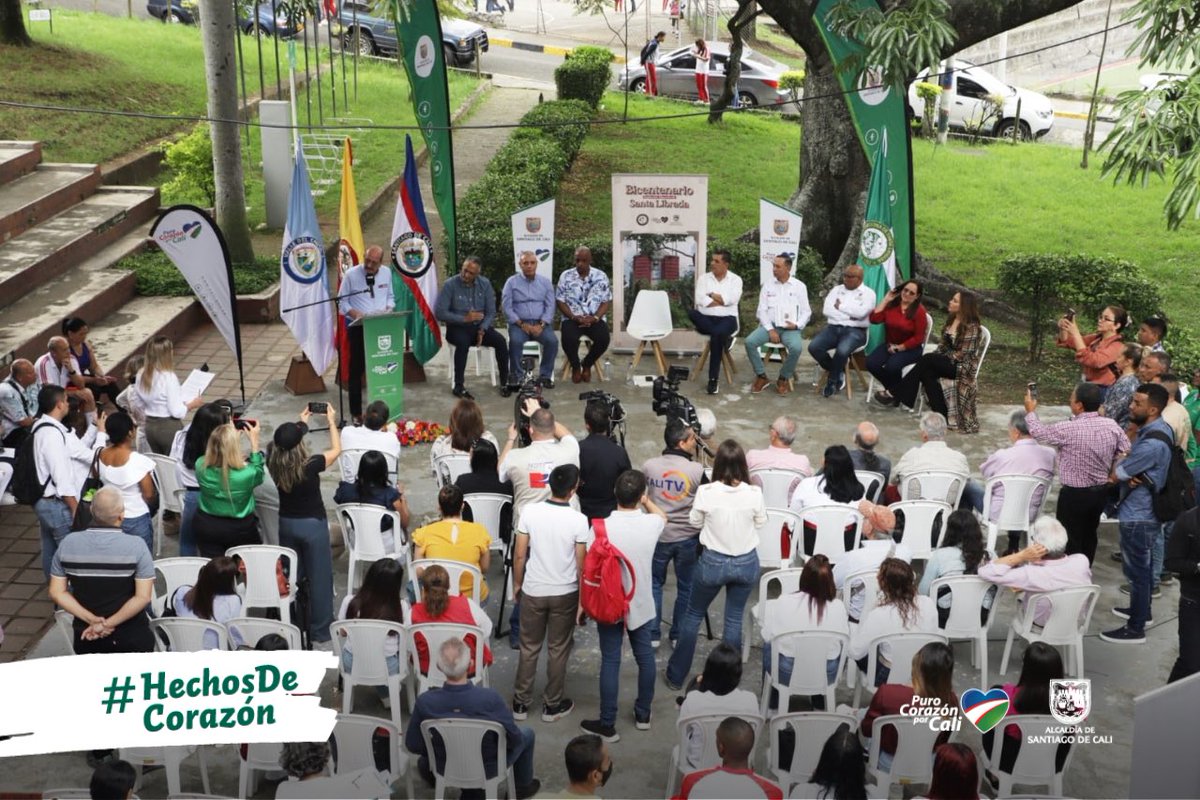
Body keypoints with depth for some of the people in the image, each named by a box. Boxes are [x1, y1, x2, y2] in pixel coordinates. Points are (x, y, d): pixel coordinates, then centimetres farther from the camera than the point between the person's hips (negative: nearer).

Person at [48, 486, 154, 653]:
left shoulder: (68, 544, -7)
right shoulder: (136, 546, -17)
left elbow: (57, 593, -4)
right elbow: (143, 597, -20)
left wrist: (92, 620, -9)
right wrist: (108, 624, -14)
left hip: (86, 637, 3)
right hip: (131, 638, -3)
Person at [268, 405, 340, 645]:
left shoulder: (274, 465, -12)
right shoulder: (310, 465, -25)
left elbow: (285, 444, 12)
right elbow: (336, 450, -6)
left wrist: (301, 423, 20)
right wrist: (331, 422, 6)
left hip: (286, 524, 5)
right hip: (312, 524, -5)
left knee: (290, 576, 19)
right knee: (319, 578, 7)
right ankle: (319, 634, 15)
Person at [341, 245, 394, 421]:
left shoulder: (387, 273, 4)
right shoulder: (351, 274, -8)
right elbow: (343, 302, -5)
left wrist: (388, 309, -7)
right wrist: (354, 313, -22)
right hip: (358, 326, -3)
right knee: (356, 370, 3)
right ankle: (356, 413, 12)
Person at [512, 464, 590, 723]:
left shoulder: (530, 512, -12)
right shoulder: (578, 520, -16)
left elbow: (519, 555, -5)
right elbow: (581, 565, -9)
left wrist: (517, 584, 11)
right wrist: (582, 597, 6)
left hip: (533, 592, 1)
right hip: (565, 594, -1)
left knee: (529, 648, 16)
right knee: (558, 650, 14)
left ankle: (521, 702, 26)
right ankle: (552, 705, 25)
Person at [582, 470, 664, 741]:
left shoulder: (602, 527, -20)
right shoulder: (651, 524, -13)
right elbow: (663, 516, 14)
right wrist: (646, 501, 31)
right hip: (641, 604, 2)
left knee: (610, 661, 6)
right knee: (644, 656, 19)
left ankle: (608, 725, 14)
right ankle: (643, 714, 34)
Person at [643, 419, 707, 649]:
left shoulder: (649, 466, -8)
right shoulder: (697, 470, -17)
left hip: (658, 534, 2)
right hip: (688, 536, -2)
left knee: (654, 583, 18)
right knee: (685, 587, 15)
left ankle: (652, 635, 20)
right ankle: (679, 636, 24)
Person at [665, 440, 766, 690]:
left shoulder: (706, 492, -18)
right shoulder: (753, 493, -15)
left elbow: (695, 523, -2)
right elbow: (761, 522, 4)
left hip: (714, 562, -1)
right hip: (747, 562, 1)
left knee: (693, 615, 17)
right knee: (734, 619, 16)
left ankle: (676, 675, 27)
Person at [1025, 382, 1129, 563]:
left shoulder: (1068, 429, -24)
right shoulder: (1112, 426, -6)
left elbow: (1040, 433, -8)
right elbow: (1125, 452, 5)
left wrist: (1030, 411, 9)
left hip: (1074, 494, -6)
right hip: (1101, 492, 6)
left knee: (1070, 540, 7)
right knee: (1089, 535, 22)